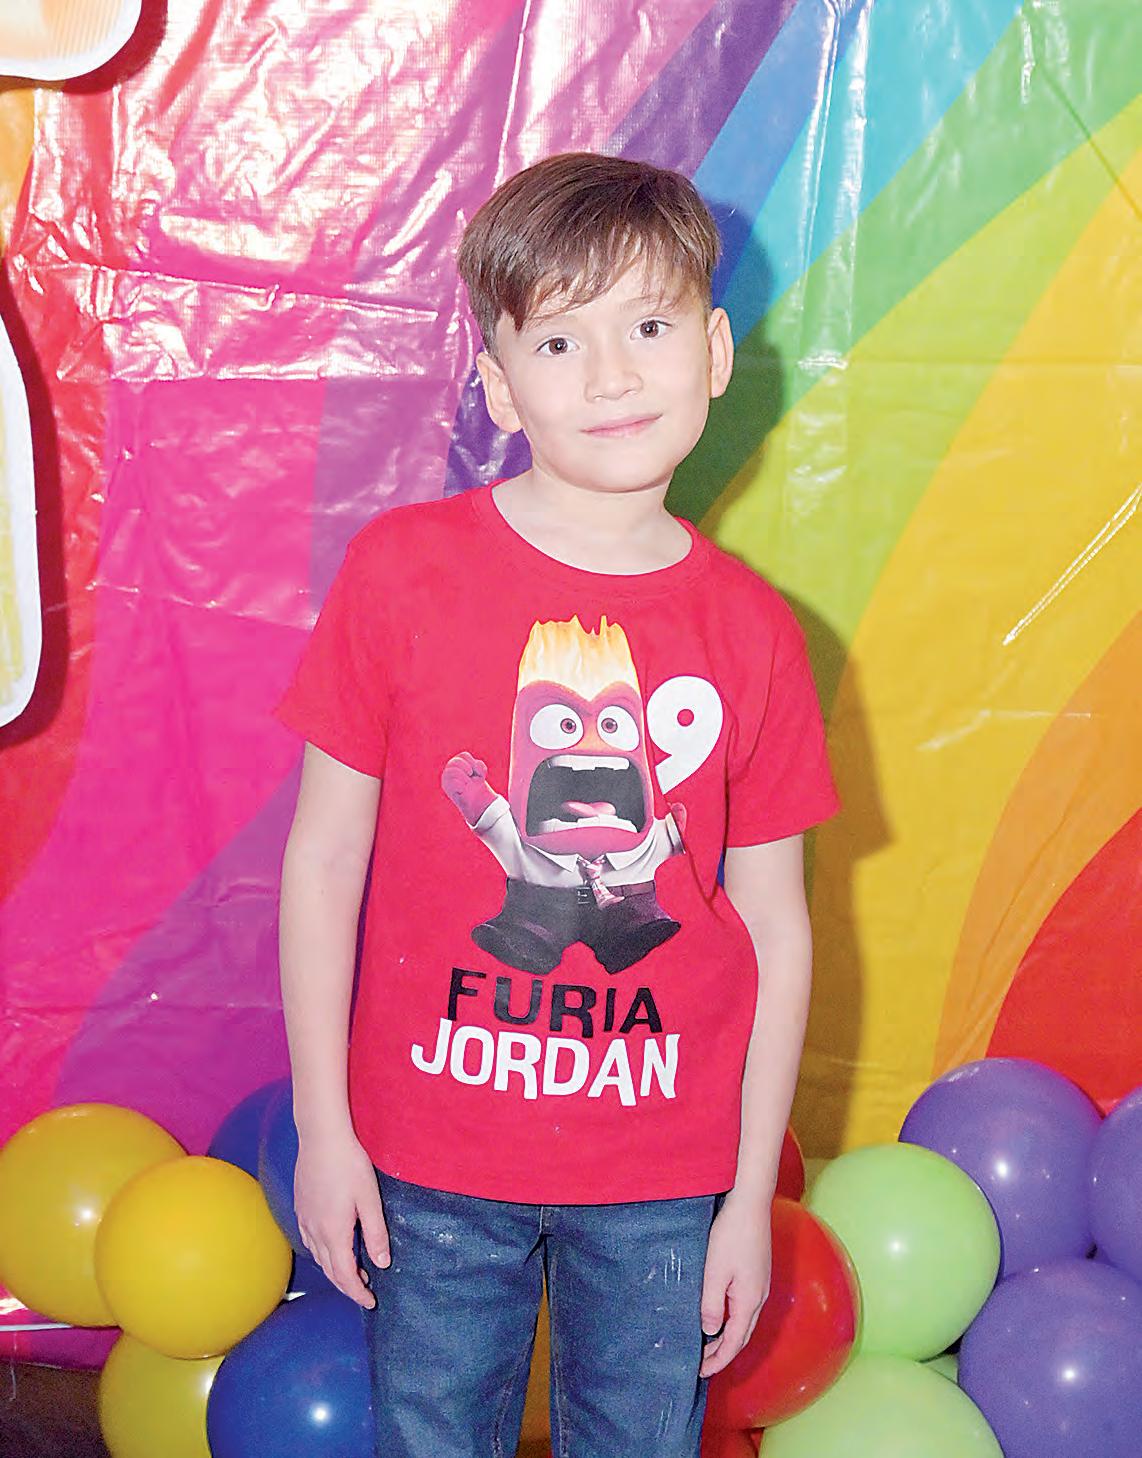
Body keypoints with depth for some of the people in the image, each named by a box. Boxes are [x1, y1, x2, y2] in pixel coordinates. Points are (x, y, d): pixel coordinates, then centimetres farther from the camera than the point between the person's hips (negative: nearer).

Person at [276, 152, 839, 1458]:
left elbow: (775, 925, 0)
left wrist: (751, 1197, 2)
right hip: (431, 1162, -1)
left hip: (662, 1178, 1)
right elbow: (323, 860, -5)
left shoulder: (752, 635, -6)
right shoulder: (402, 571, -9)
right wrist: (322, 1129, -4)